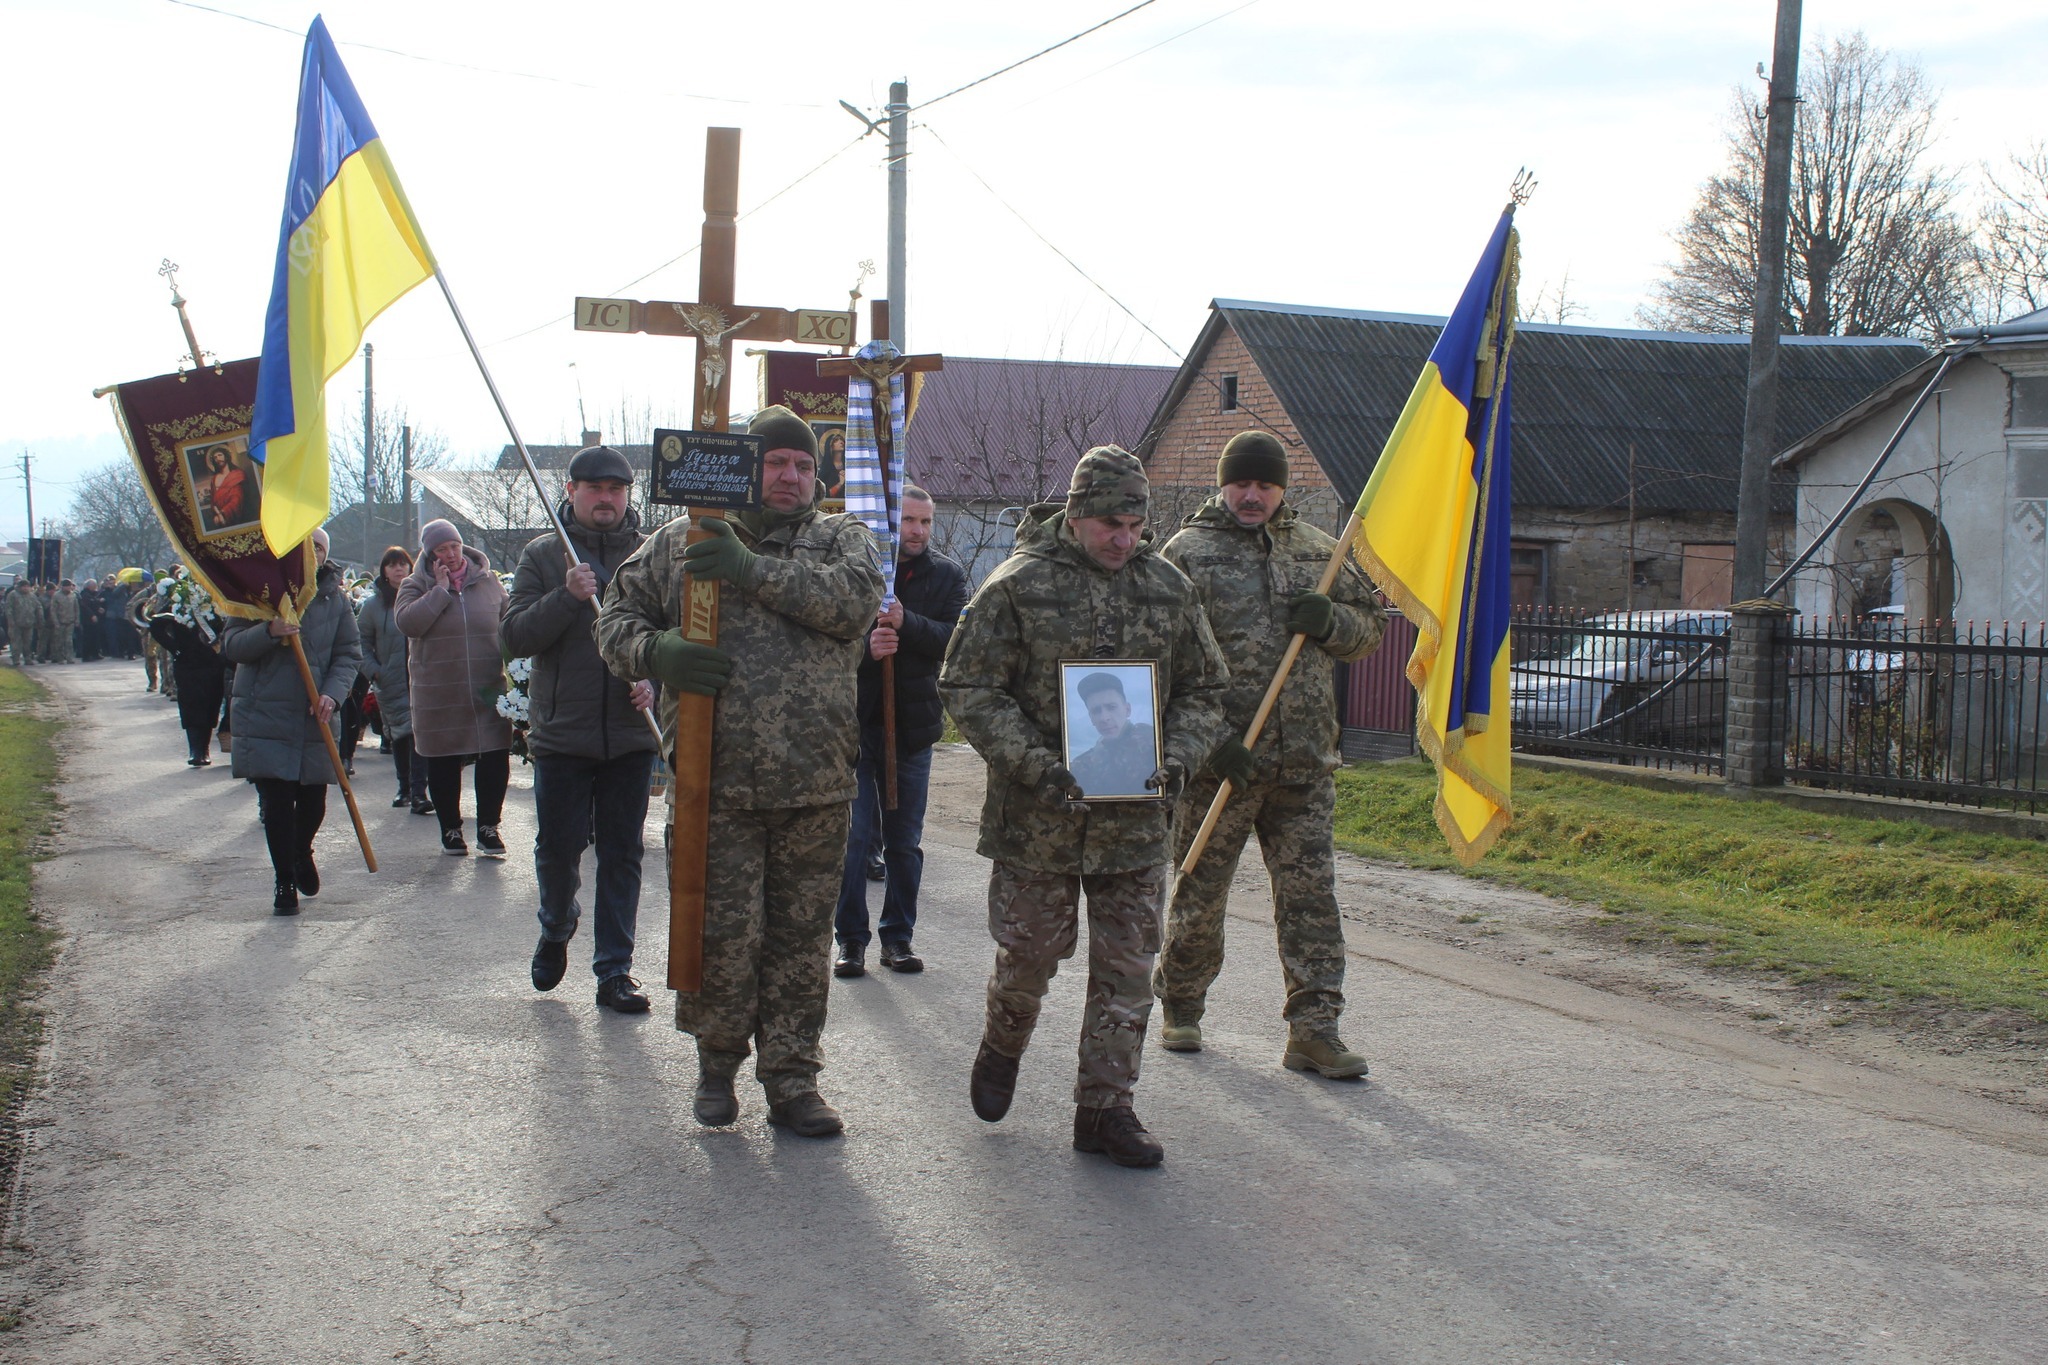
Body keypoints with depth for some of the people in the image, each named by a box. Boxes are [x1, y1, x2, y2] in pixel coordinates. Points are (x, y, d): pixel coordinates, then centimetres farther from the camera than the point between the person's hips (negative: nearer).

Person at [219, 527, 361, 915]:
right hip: (265, 715, -2)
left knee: (313, 802, 6)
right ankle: (285, 882, 11)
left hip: (314, 719, 2)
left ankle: (302, 852, 39)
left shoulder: (335, 598, 6)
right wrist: (269, 631, -24)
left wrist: (333, 694, -14)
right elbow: (230, 647, -6)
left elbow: (349, 654, 4)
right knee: (275, 803, -3)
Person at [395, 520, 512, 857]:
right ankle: (450, 828, 21)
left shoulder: (488, 581, 7)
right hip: (438, 695, -1)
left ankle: (488, 826, 10)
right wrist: (441, 590, -14)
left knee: (495, 759, -2)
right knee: (443, 763, 7)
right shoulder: (416, 585, 1)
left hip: (488, 689, 1)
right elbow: (407, 622, -16)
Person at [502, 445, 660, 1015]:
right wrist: (566, 597, -19)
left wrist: (655, 680, -11)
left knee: (622, 855, 6)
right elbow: (515, 636, -5)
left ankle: (615, 969, 15)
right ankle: (556, 929, 36)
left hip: (632, 733, 1)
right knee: (558, 848, 6)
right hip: (562, 732, 0)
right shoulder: (543, 555, 3)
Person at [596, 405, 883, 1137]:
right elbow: (616, 619, 10)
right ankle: (718, 1061, 23)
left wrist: (756, 570, -19)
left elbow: (854, 598, -11)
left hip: (817, 783, 1)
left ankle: (791, 1078, 19)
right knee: (723, 931, 0)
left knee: (802, 934, 8)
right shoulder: (678, 542, 10)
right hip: (717, 781, -1)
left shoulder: (841, 538, 9)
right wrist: (656, 651, -12)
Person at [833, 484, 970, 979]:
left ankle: (898, 936, 21)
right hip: (854, 720, -2)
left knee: (905, 840, 10)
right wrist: (864, 647, -25)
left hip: (912, 723, 3)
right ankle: (851, 938, 10)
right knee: (854, 835, 0)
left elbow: (955, 641, -9)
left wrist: (906, 622, -24)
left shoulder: (947, 575, 3)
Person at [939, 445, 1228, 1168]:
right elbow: (968, 688, -7)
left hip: (1136, 819, 3)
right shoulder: (1019, 584, -7)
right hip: (1038, 814, -3)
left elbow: (1203, 690, 13)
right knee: (1029, 953, 8)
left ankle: (1105, 1107, 16)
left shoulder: (1168, 587, 6)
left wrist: (1180, 756, -6)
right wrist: (1033, 765, -18)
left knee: (1126, 968, 5)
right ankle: (1002, 1049, 39)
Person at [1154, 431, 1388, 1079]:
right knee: (1201, 891, 8)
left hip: (1305, 762, 4)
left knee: (1311, 893, 2)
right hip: (1220, 759, -3)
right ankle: (1181, 1007, 26)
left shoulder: (1317, 551, 13)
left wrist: (1331, 621, -5)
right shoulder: (1187, 553, -1)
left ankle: (1313, 1029, 7)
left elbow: (1370, 628, 19)